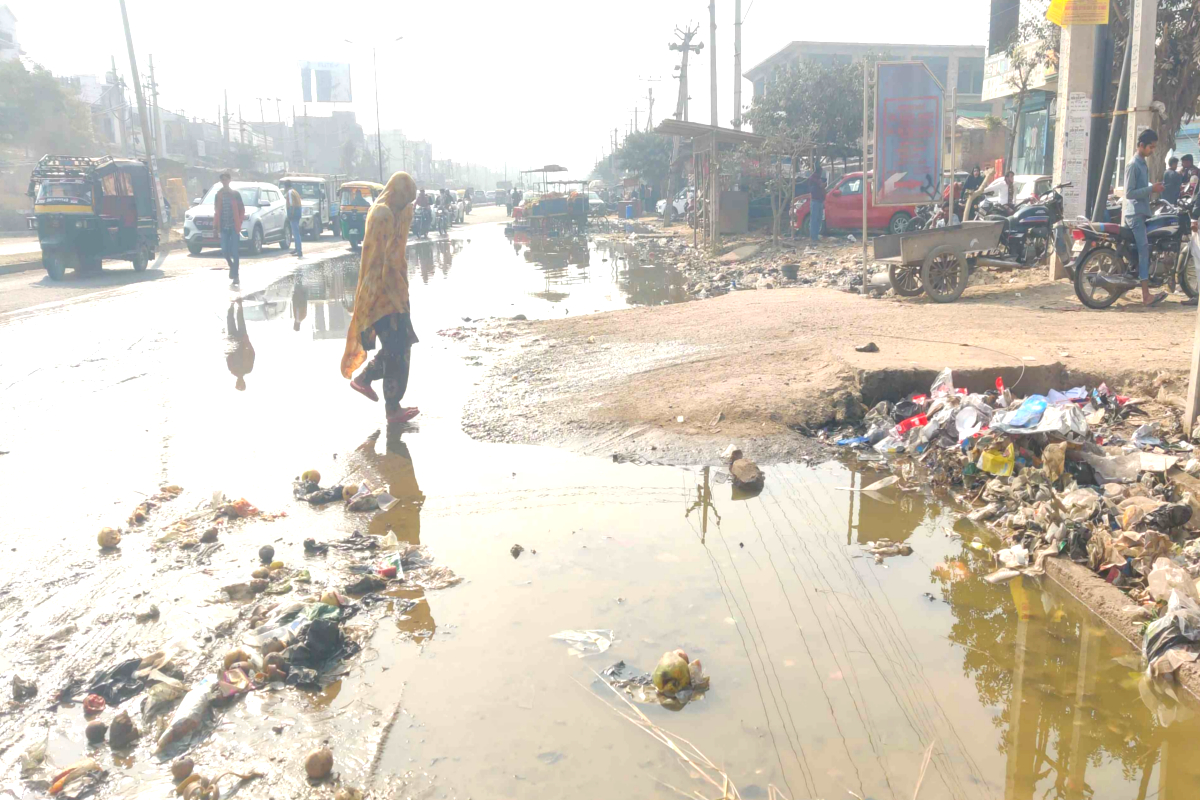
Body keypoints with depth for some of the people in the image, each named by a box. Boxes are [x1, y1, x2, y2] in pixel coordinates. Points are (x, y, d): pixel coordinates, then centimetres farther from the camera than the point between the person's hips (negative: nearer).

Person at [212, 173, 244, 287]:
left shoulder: (235, 194, 1)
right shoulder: (218, 194, 8)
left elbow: (242, 209, 3)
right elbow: (216, 210, 13)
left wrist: (239, 223, -6)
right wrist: (216, 225, 6)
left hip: (234, 227, -3)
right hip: (223, 227, 3)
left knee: (234, 252, -5)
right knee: (224, 251, -1)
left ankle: (234, 277, 0)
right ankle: (233, 268, 26)